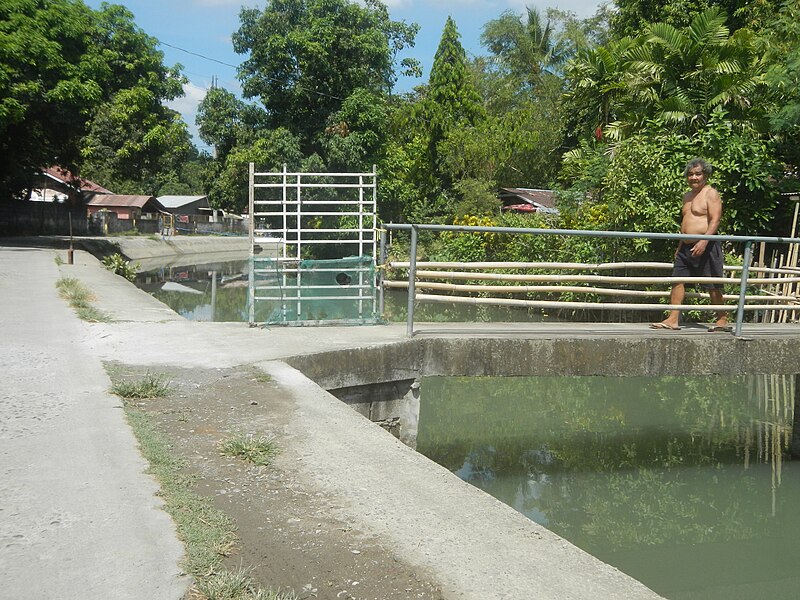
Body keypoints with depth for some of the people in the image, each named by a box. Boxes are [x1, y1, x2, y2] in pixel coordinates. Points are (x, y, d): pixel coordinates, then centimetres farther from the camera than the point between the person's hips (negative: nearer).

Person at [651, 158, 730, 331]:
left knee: (713, 286, -2)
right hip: (686, 247, 8)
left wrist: (703, 242, -27)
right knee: (678, 281, 1)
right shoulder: (687, 196, 20)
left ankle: (722, 320, 9)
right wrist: (680, 246, 23)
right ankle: (673, 320, 2)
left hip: (705, 246, -8)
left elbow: (715, 221, -15)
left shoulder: (711, 194, -5)